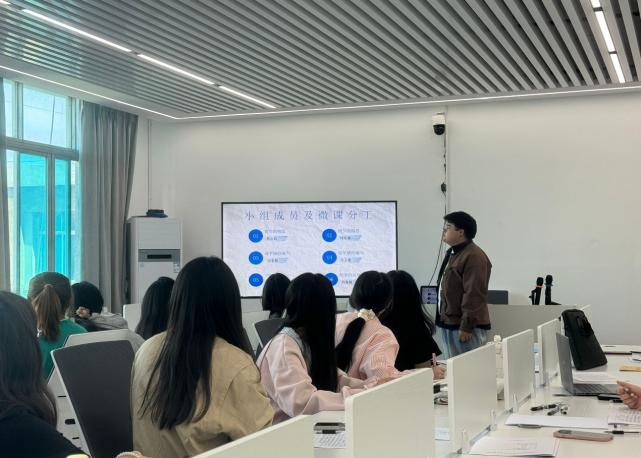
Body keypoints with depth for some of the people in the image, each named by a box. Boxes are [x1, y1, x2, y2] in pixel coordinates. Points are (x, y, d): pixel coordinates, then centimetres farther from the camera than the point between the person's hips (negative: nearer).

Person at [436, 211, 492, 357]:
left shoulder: (474, 257, -16)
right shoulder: (452, 253, 17)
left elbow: (474, 295, -21)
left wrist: (466, 327, -22)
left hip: (464, 328, -10)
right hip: (449, 324, 10)